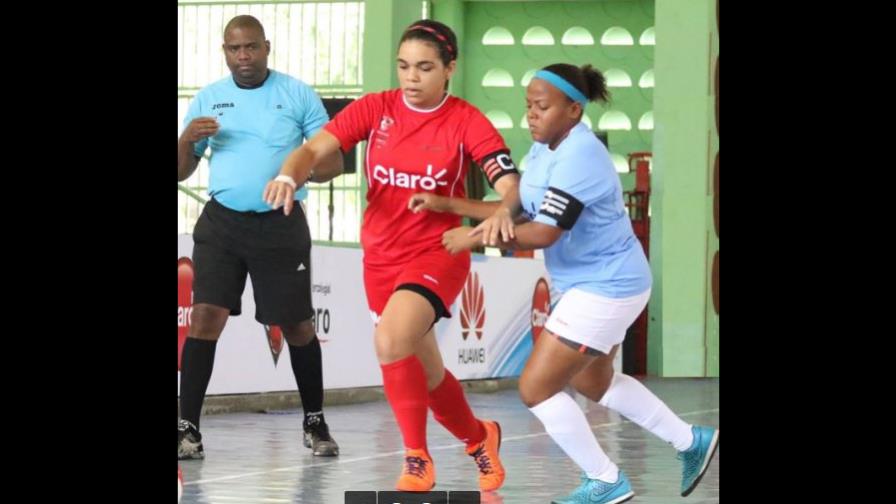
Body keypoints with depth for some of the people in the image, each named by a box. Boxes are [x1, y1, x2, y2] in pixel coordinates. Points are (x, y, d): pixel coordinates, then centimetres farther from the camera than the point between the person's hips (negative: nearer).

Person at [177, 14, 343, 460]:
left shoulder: (298, 95, 0)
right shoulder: (208, 99, 7)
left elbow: (333, 161, 0)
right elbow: (180, 172, 9)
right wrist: (187, 138, -12)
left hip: (280, 226, -1)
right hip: (222, 223, 1)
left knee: (297, 326, 6)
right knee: (206, 315, -12)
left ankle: (314, 423, 24)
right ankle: (188, 428, -10)